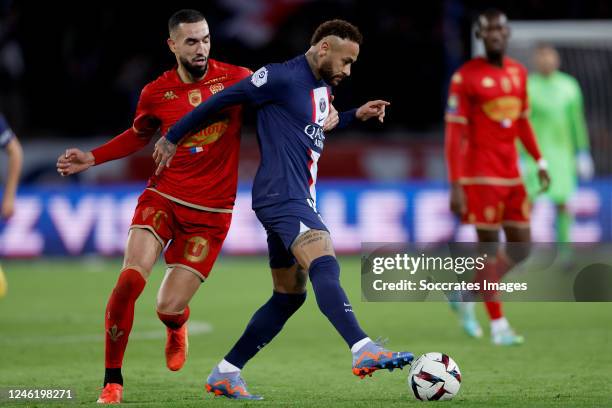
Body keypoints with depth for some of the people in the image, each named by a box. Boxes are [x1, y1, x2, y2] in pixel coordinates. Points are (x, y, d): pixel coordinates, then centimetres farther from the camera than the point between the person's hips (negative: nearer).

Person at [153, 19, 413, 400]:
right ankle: (365, 351, -47)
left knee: (289, 295, 11)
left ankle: (225, 374, 17)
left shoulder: (324, 87, 18)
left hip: (298, 201, 11)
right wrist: (173, 138, 1)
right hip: (282, 194, -11)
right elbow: (222, 99, -5)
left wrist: (355, 116, 23)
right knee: (325, 265, -28)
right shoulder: (282, 78, -11)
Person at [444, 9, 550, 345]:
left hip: (511, 173, 7)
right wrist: (455, 185, -15)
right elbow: (454, 133, -11)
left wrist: (539, 161, 18)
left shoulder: (518, 73, 11)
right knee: (489, 246, -4)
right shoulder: (465, 77, -9)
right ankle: (498, 325, 4)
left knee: (520, 249, 6)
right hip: (480, 175, -7)